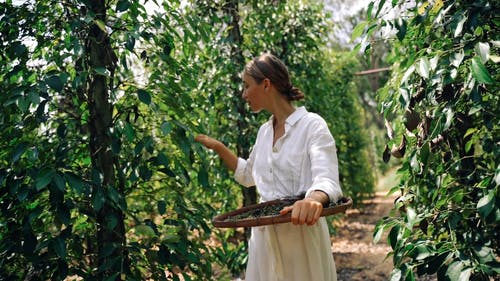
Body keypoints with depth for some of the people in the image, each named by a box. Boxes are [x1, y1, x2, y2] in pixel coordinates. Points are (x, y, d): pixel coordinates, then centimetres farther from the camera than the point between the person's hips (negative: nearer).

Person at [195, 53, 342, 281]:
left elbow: (327, 181, -26)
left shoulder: (312, 125, -13)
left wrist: (314, 200, -48)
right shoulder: (264, 131, 9)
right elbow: (248, 176, 24)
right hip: (264, 235, 6)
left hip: (301, 234, -6)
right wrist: (218, 147, 13)